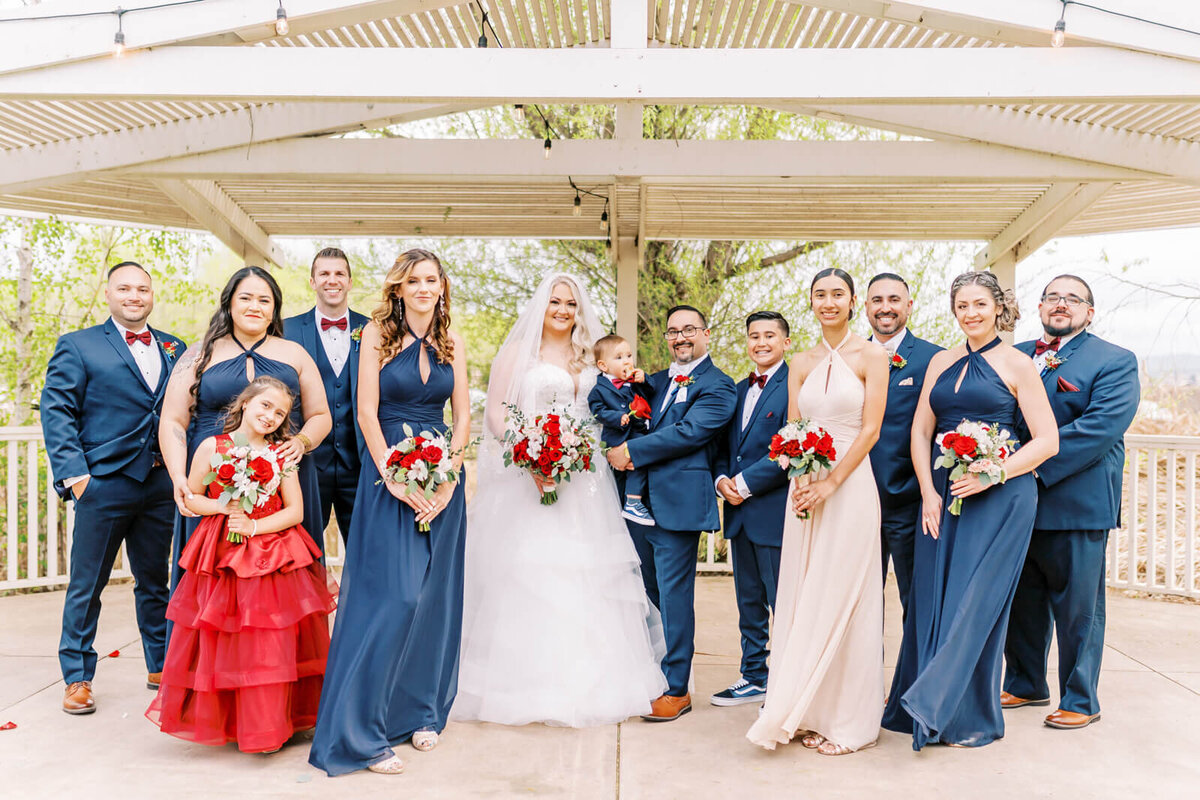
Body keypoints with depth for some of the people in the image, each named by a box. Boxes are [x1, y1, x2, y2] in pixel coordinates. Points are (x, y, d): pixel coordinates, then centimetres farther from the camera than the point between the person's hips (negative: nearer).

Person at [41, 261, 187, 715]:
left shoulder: (175, 350, 12)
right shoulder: (78, 346, 2)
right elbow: (56, 413, -3)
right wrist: (73, 474, -12)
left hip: (162, 485, 4)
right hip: (103, 485, -3)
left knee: (156, 580, 14)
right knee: (86, 584, 5)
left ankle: (161, 666, 26)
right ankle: (77, 677, 18)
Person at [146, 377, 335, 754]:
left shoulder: (281, 455, 3)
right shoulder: (212, 447, 2)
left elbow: (295, 511, 0)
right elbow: (190, 497, 5)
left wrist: (254, 526, -13)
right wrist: (224, 506, -11)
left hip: (273, 559, 1)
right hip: (221, 559, -1)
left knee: (270, 644, 1)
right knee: (219, 642, 3)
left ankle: (265, 723, 15)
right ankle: (219, 721, 21)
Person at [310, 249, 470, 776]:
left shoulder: (452, 345, 9)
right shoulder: (378, 333, -1)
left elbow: (462, 417, 7)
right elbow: (367, 410, -5)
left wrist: (449, 480, -6)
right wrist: (393, 478, -13)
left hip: (442, 479, 4)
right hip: (388, 474, -4)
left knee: (433, 598, 8)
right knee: (392, 597, -10)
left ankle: (422, 713, 23)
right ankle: (364, 730, 1)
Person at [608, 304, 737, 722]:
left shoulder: (718, 386, -4)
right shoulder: (656, 382, 18)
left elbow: (688, 432, -16)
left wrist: (632, 450, -13)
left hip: (678, 504, -7)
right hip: (639, 501, 7)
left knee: (674, 594, -2)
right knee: (650, 593, 17)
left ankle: (677, 690, 8)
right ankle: (649, 676, 32)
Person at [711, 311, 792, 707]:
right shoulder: (740, 389, 16)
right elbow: (724, 445, 18)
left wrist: (745, 482, -16)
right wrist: (721, 479, -1)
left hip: (776, 511, -8)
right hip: (740, 512, 8)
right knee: (749, 602, 16)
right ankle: (755, 677, 28)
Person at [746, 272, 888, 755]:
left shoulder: (871, 356, -2)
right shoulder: (801, 364, 12)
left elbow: (870, 429, -8)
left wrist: (829, 484, -14)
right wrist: (800, 481, -8)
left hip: (850, 485, -5)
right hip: (805, 489, 5)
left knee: (841, 599, -1)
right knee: (804, 599, 7)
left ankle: (851, 722, 11)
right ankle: (813, 714, 18)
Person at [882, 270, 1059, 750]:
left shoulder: (1017, 365, -1)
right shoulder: (941, 363, 13)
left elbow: (1047, 440, -5)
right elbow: (920, 431, 10)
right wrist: (928, 492, -3)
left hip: (999, 497, -4)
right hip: (941, 495, 5)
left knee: (976, 599, -5)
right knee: (931, 598, 4)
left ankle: (972, 717, 7)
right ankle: (931, 713, 17)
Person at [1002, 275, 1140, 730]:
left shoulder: (1116, 362, -3)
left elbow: (1101, 427, -16)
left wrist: (1032, 466, -23)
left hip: (1076, 504, -5)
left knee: (1078, 610, 5)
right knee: (1021, 603, 15)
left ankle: (1080, 701, 21)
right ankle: (1025, 685, 32)